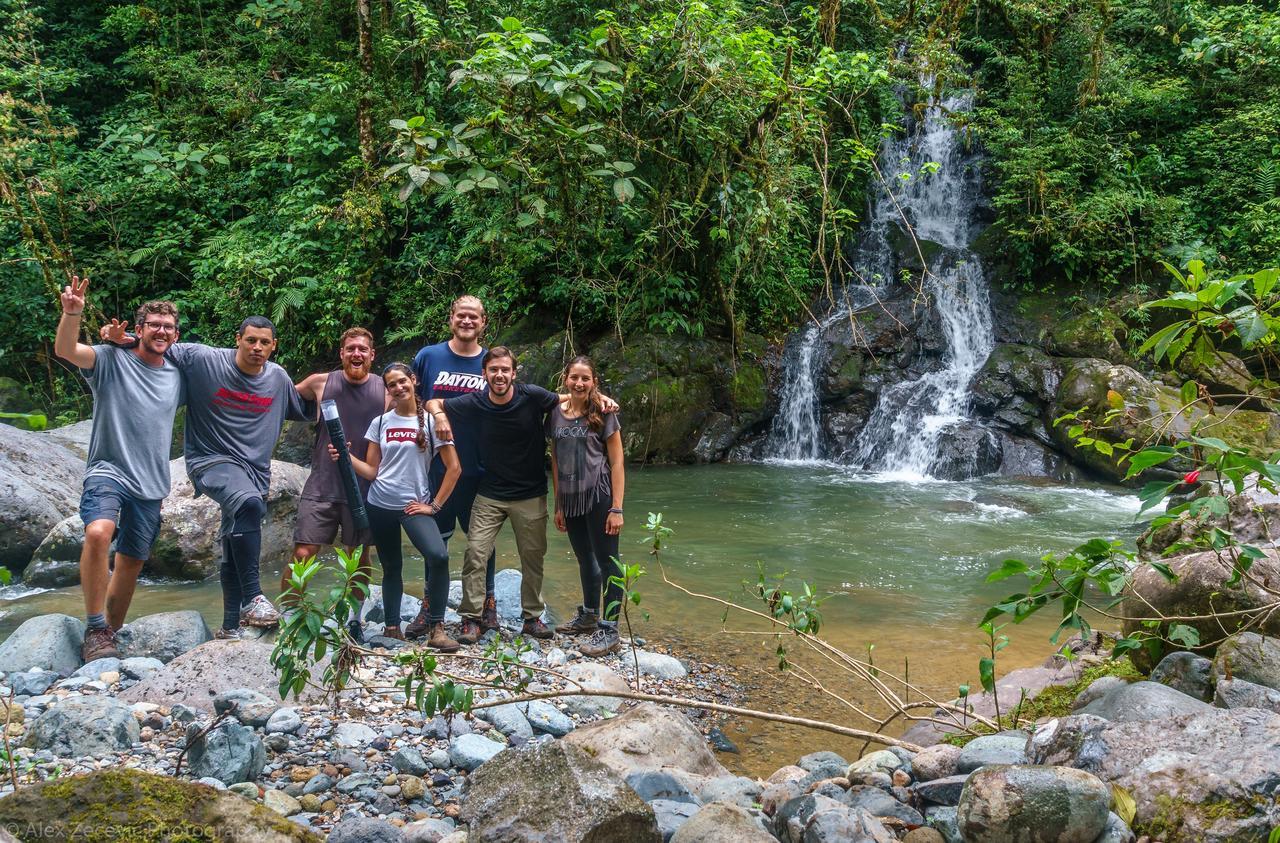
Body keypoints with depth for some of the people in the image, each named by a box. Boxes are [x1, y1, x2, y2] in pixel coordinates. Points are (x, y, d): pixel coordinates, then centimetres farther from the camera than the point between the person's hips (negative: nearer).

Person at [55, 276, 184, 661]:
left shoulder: (177, 376, 12)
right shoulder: (112, 360, -3)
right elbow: (65, 349, -23)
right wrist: (72, 313, -40)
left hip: (151, 485, 5)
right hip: (108, 471, -5)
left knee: (132, 562, 12)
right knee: (98, 532, -32)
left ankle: (112, 634, 29)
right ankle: (94, 630, -23)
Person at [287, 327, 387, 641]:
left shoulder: (386, 389, 0)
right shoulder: (320, 383, 0)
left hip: (365, 489, 1)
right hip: (322, 486, -1)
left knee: (360, 556, 11)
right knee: (302, 553, -7)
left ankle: (353, 621, 29)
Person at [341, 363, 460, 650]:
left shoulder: (430, 422, -1)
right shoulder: (380, 423, 6)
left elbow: (454, 468, -2)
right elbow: (371, 471, 6)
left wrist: (434, 505, -5)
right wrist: (345, 457, -10)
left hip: (414, 506, -3)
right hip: (380, 506, 3)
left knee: (438, 556, -24)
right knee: (391, 568, 10)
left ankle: (436, 628, -13)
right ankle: (392, 628, 23)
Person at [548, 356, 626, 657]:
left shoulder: (603, 414, -6)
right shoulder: (557, 413, 7)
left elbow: (616, 463, -7)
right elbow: (556, 461, 12)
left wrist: (616, 508, -12)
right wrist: (558, 505, 11)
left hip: (599, 496, -5)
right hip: (571, 498, 5)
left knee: (606, 562, -1)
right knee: (585, 560, 18)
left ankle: (610, 631, 3)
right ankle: (589, 616, 35)